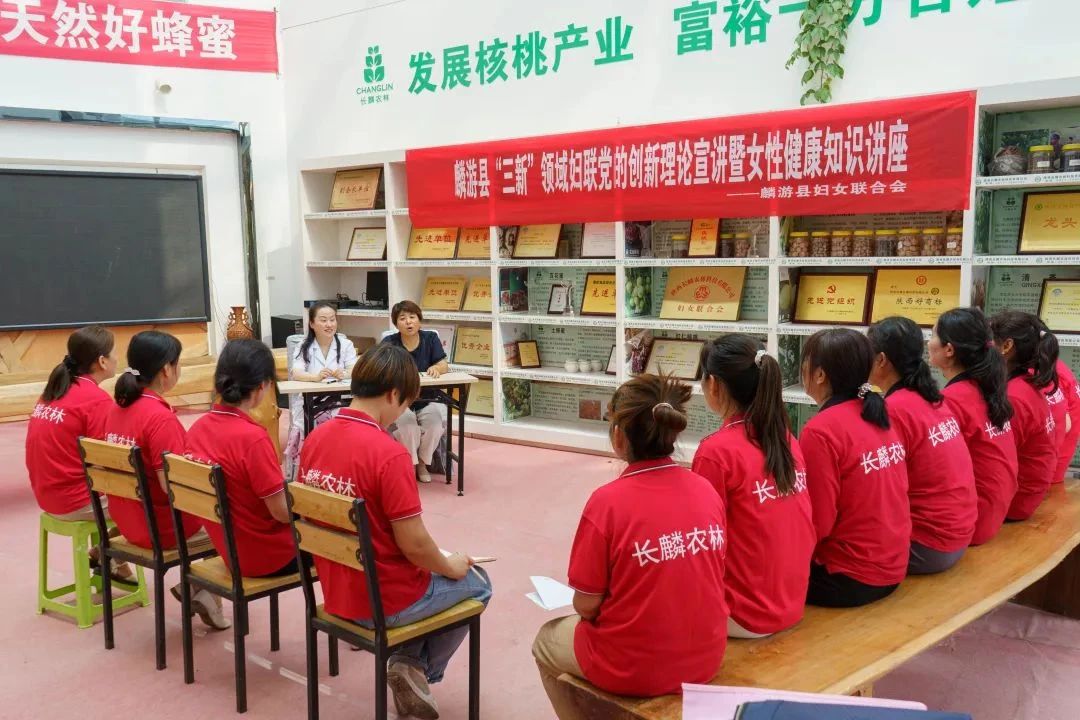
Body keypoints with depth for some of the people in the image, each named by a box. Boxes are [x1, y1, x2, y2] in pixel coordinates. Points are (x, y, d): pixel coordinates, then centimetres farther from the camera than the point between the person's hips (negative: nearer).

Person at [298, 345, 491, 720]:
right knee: (477, 582, 19)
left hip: (336, 593, 7)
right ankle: (417, 667, 12)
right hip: (387, 601, -7)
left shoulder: (315, 439, -3)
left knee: (437, 572, 30)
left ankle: (407, 660, 18)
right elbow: (413, 545, -22)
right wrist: (452, 566, -1)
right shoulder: (389, 453, -25)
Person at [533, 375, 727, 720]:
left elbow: (586, 605, -14)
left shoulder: (608, 501, -22)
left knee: (547, 641, 26)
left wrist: (587, 605, 8)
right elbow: (699, 577, 5)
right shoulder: (708, 491, -7)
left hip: (634, 669, -5)